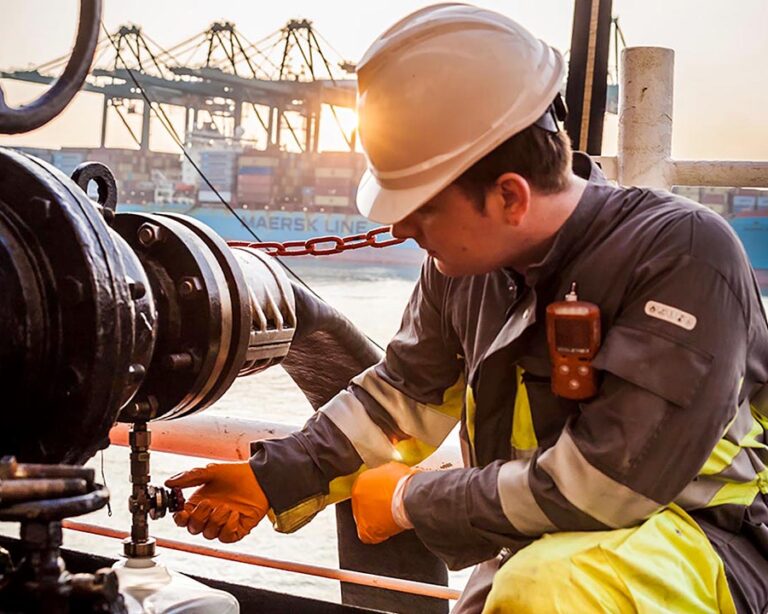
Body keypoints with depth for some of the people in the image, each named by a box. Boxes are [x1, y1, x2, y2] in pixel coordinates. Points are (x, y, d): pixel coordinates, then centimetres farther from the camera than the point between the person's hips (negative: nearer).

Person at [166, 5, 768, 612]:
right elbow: (403, 395, 13)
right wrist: (269, 480, 8)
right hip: (535, 547, 6)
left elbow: (595, 487, -26)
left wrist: (413, 499, -15)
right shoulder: (462, 264, -4)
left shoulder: (683, 255, -24)